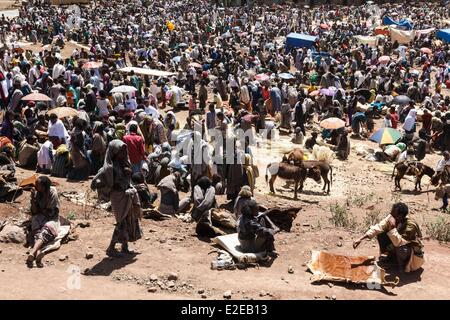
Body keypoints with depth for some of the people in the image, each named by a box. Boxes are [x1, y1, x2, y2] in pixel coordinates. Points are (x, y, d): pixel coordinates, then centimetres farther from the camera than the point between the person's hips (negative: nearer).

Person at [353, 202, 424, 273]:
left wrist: (393, 227, -46)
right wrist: (360, 239, -23)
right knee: (380, 234, -10)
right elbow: (377, 228, -17)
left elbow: (398, 242, -39)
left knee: (401, 249, -39)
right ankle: (388, 256, 10)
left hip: (412, 252, -6)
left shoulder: (410, 225, -34)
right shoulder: (391, 217, -18)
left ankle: (401, 264, -5)